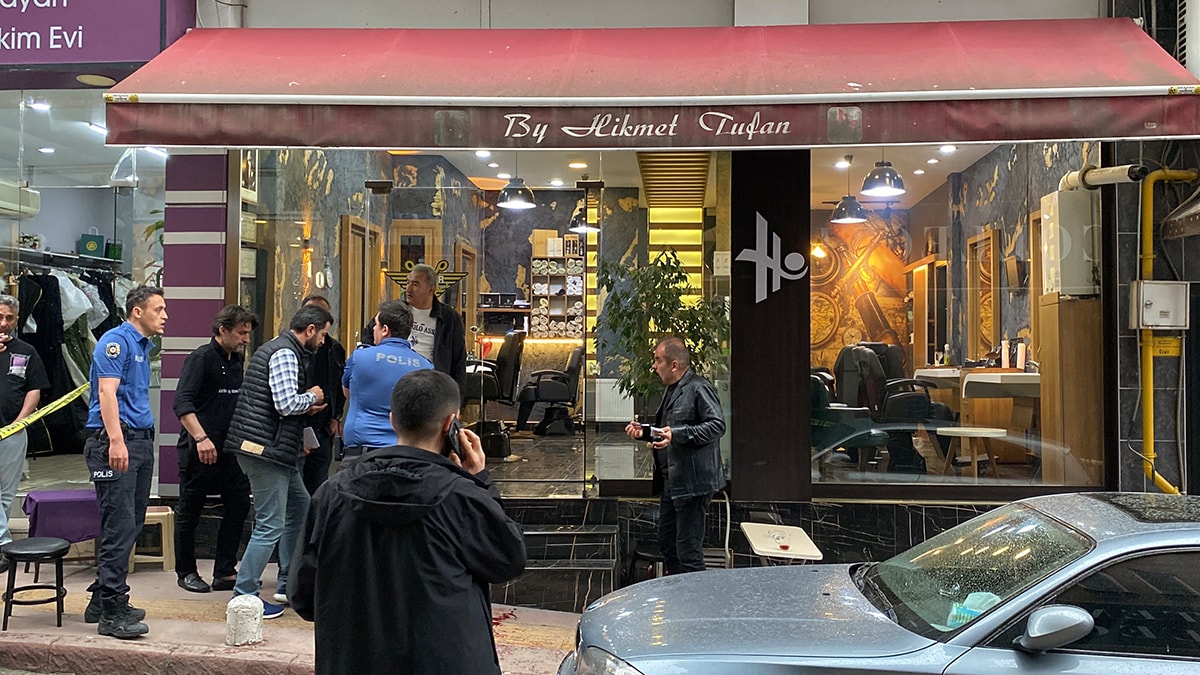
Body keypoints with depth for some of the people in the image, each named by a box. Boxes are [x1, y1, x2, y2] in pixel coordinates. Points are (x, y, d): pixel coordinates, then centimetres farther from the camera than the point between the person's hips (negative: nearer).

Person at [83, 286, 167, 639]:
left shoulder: (143, 346, 19)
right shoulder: (116, 341, -9)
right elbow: (106, 390, -18)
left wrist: (140, 441, 18)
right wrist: (116, 441, -27)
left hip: (141, 441, 10)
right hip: (115, 441, -10)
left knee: (132, 526, 12)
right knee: (120, 527, -10)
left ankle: (103, 601, 23)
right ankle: (112, 613, -5)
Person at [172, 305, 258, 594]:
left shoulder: (237, 361, 13)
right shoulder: (201, 358, -11)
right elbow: (182, 403, -21)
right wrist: (201, 438, -30)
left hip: (230, 448, 8)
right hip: (199, 449, -8)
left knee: (238, 505, 7)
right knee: (189, 513, 6)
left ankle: (225, 572, 15)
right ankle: (186, 572, 20)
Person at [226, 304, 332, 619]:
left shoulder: (277, 348, 19)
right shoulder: (286, 354, -15)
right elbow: (286, 404, -24)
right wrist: (312, 397, -6)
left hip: (274, 450, 11)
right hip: (266, 450, -11)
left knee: (299, 508, 19)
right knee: (271, 525, -6)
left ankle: (288, 584, 27)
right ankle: (243, 597, 3)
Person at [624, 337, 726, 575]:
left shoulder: (699, 389, -13)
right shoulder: (672, 390, 19)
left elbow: (717, 425, -23)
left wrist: (677, 434, -29)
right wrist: (644, 432, 13)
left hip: (693, 483, -11)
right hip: (671, 482, 11)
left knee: (688, 551, -5)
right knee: (667, 544, 17)